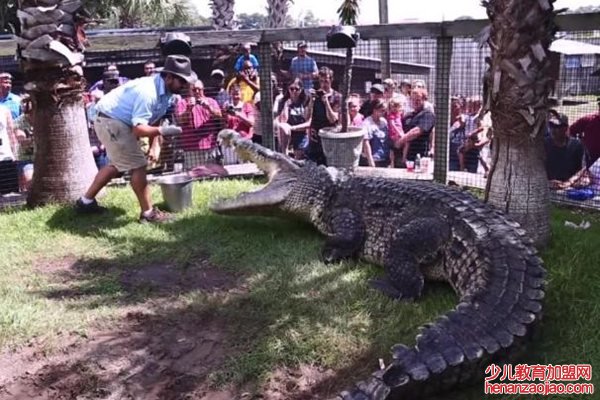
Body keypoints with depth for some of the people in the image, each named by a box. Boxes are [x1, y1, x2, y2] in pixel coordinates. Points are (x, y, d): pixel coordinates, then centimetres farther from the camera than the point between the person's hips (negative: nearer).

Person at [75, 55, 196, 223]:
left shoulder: (166, 91, -1)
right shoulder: (148, 92, -31)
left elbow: (152, 120, 7)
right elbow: (138, 128, -36)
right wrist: (162, 130, -52)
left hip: (116, 122, 11)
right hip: (112, 121, -11)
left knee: (118, 165, 22)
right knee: (138, 165, -8)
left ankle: (86, 201, 34)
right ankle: (148, 213, 2)